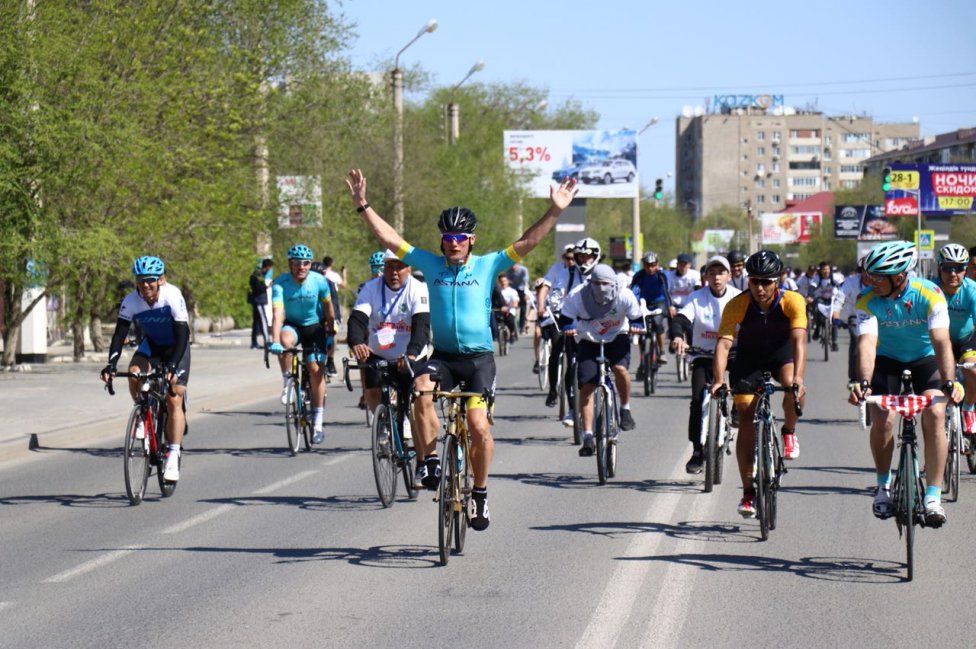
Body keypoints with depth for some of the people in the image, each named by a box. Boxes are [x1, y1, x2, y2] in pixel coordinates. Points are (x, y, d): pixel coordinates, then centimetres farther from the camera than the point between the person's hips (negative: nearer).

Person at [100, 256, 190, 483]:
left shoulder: (172, 296, -30)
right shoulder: (131, 301, -22)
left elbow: (182, 334, -33)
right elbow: (120, 334, -23)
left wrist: (172, 366, -44)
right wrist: (111, 364, -37)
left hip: (176, 347, -3)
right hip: (150, 344, 3)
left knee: (174, 400, -13)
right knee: (134, 372, -28)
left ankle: (173, 456, -8)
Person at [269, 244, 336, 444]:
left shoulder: (319, 281, -18)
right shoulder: (280, 284, -24)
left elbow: (328, 308, -3)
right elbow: (278, 315, -34)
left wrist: (331, 334, 2)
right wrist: (275, 342, -46)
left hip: (314, 326, 1)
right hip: (292, 325, -1)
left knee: (316, 369, -9)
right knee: (285, 340, -36)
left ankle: (317, 423, -1)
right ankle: (287, 382, -10)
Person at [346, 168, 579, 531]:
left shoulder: (488, 266, 2)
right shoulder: (430, 265, 6)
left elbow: (527, 242, -4)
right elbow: (390, 239, 7)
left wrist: (555, 211, -13)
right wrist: (363, 205, 3)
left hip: (479, 357, -1)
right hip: (443, 354, 1)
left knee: (479, 425, -13)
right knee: (421, 389, -31)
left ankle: (480, 492, 6)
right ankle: (429, 462, -21)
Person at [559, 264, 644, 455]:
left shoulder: (624, 296, -21)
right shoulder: (577, 296, -22)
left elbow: (637, 318, -11)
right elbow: (565, 319, -14)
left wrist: (636, 327, -33)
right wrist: (568, 329, -35)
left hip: (617, 338, -1)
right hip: (588, 341, 1)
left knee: (620, 368, -31)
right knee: (586, 387, -11)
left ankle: (625, 409, -4)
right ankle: (587, 436, -6)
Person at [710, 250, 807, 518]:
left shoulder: (792, 302, -26)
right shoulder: (737, 305, -26)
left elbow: (799, 340, -36)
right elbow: (724, 343, -33)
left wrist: (798, 376, -52)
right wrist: (718, 380, -48)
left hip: (781, 353, -1)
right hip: (748, 358, 1)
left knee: (794, 390, -33)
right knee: (746, 421, -5)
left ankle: (789, 432, -1)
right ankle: (748, 492, 4)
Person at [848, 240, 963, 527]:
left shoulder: (930, 295, -26)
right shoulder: (868, 300, -23)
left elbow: (941, 341, -34)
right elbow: (867, 343, -34)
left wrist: (949, 382, -49)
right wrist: (863, 382, -51)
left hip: (925, 359, -1)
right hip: (886, 360, 1)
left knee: (935, 414, -23)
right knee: (882, 418, -19)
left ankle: (933, 496, -19)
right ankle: (884, 485, 6)